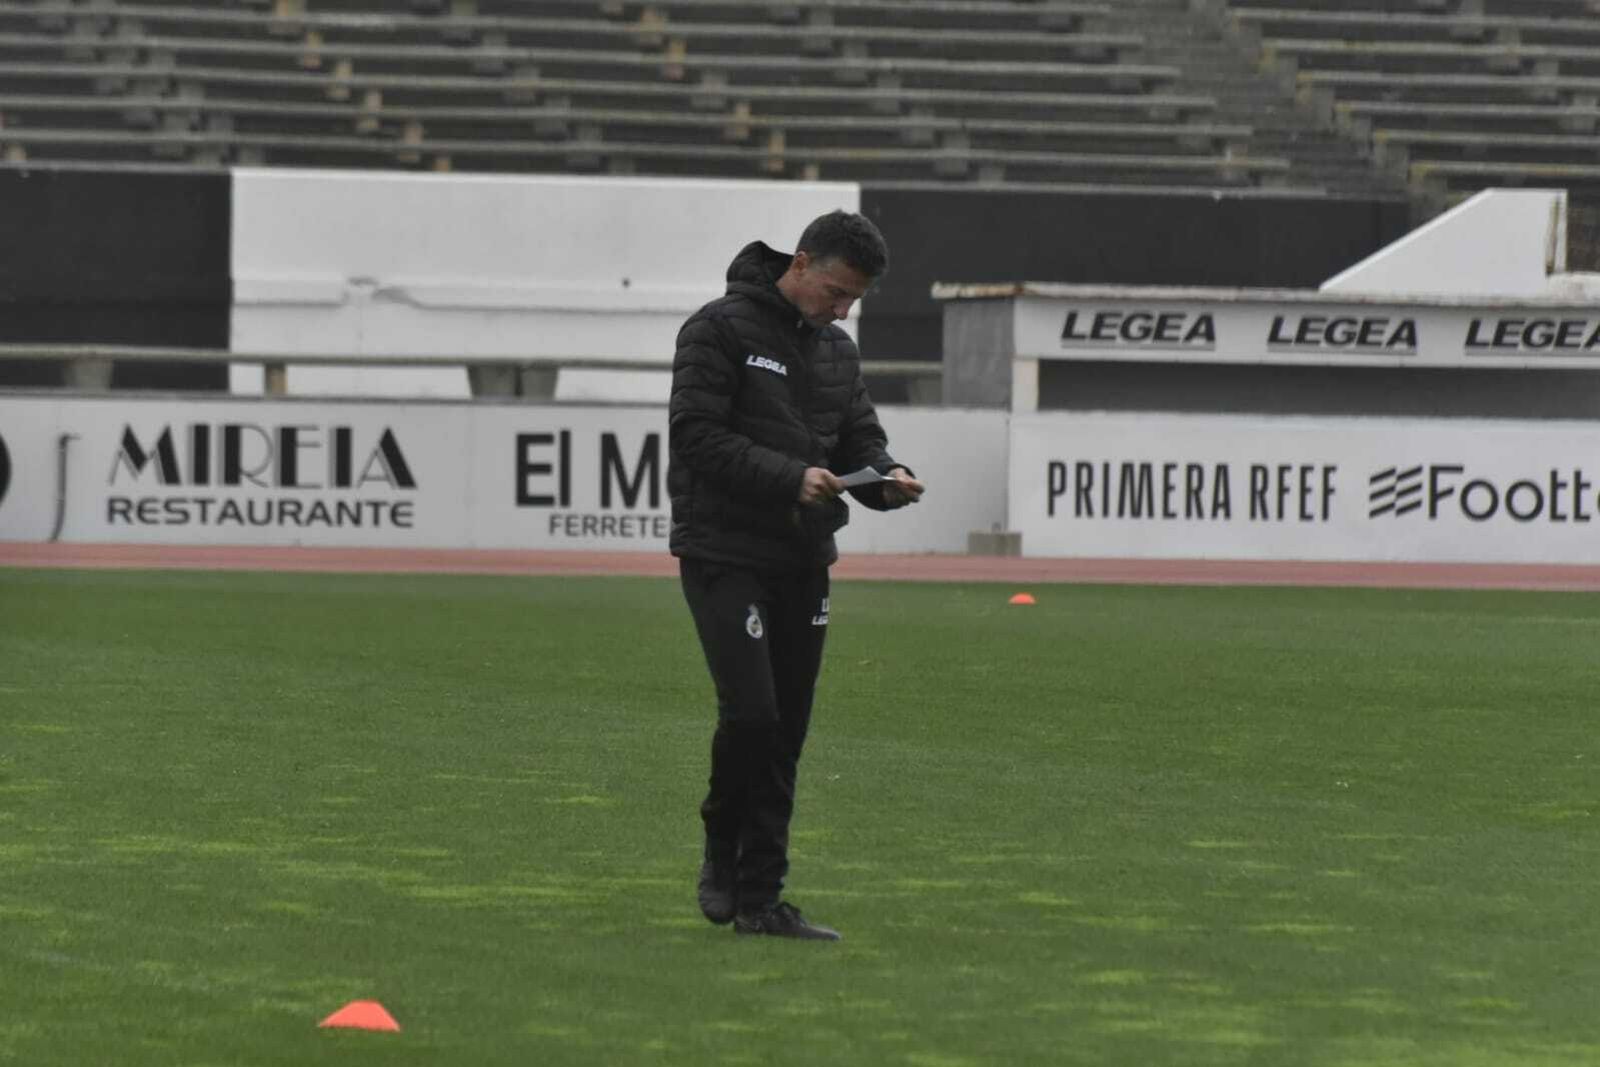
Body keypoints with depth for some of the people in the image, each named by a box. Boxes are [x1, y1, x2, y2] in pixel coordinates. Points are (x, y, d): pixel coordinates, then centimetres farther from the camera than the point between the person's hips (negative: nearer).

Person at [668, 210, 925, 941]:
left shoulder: (837, 350, 14)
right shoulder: (721, 330, -8)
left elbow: (860, 439, 17)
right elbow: (696, 437, -15)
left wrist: (884, 480, -7)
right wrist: (791, 478, -24)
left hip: (802, 562, 7)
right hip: (724, 554, -7)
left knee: (785, 733, 5)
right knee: (751, 712, -17)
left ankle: (760, 900, 9)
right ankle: (723, 853, 8)